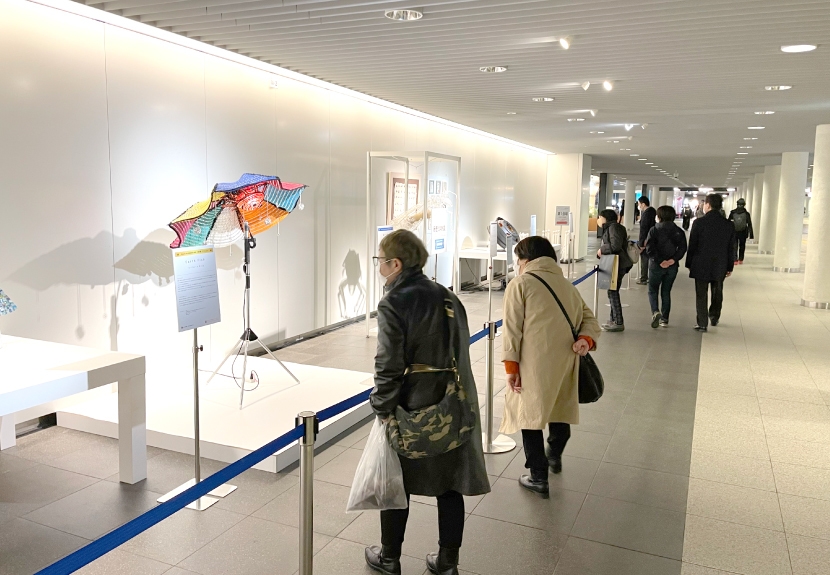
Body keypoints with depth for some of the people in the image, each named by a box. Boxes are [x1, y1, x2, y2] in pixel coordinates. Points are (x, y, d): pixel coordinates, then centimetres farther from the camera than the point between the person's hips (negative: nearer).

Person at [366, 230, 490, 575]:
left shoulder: (392, 305, -17)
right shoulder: (448, 298, 2)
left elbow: (388, 367, -18)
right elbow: (461, 354, 7)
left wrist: (382, 410, -6)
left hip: (409, 411, -5)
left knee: (396, 485, 14)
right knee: (449, 485, 16)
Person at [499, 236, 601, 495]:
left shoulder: (520, 284, -3)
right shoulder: (567, 285, 16)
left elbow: (513, 328, -9)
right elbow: (589, 319, 9)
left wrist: (511, 366, -8)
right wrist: (586, 340, -8)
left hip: (534, 364, -6)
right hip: (564, 363, 6)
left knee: (530, 414, 6)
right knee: (560, 409, 25)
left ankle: (538, 477, 12)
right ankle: (554, 457, 46)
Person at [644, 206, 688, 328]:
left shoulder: (655, 230, -7)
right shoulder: (679, 231, 4)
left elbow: (650, 248, -17)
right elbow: (682, 248, -7)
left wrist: (660, 261, -15)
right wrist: (673, 259, -13)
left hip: (657, 265, -3)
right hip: (672, 266, 4)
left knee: (653, 290, 11)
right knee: (666, 292, 14)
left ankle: (655, 311, -13)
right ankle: (664, 319, 14)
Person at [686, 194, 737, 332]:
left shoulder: (699, 222, -12)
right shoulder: (729, 225, -1)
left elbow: (692, 245, -8)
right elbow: (731, 248, 3)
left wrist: (689, 264, 3)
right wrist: (730, 267, 12)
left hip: (701, 265, -3)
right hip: (720, 267, 3)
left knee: (701, 295, 3)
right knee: (717, 293, 20)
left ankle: (702, 324, 4)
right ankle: (714, 318, 33)